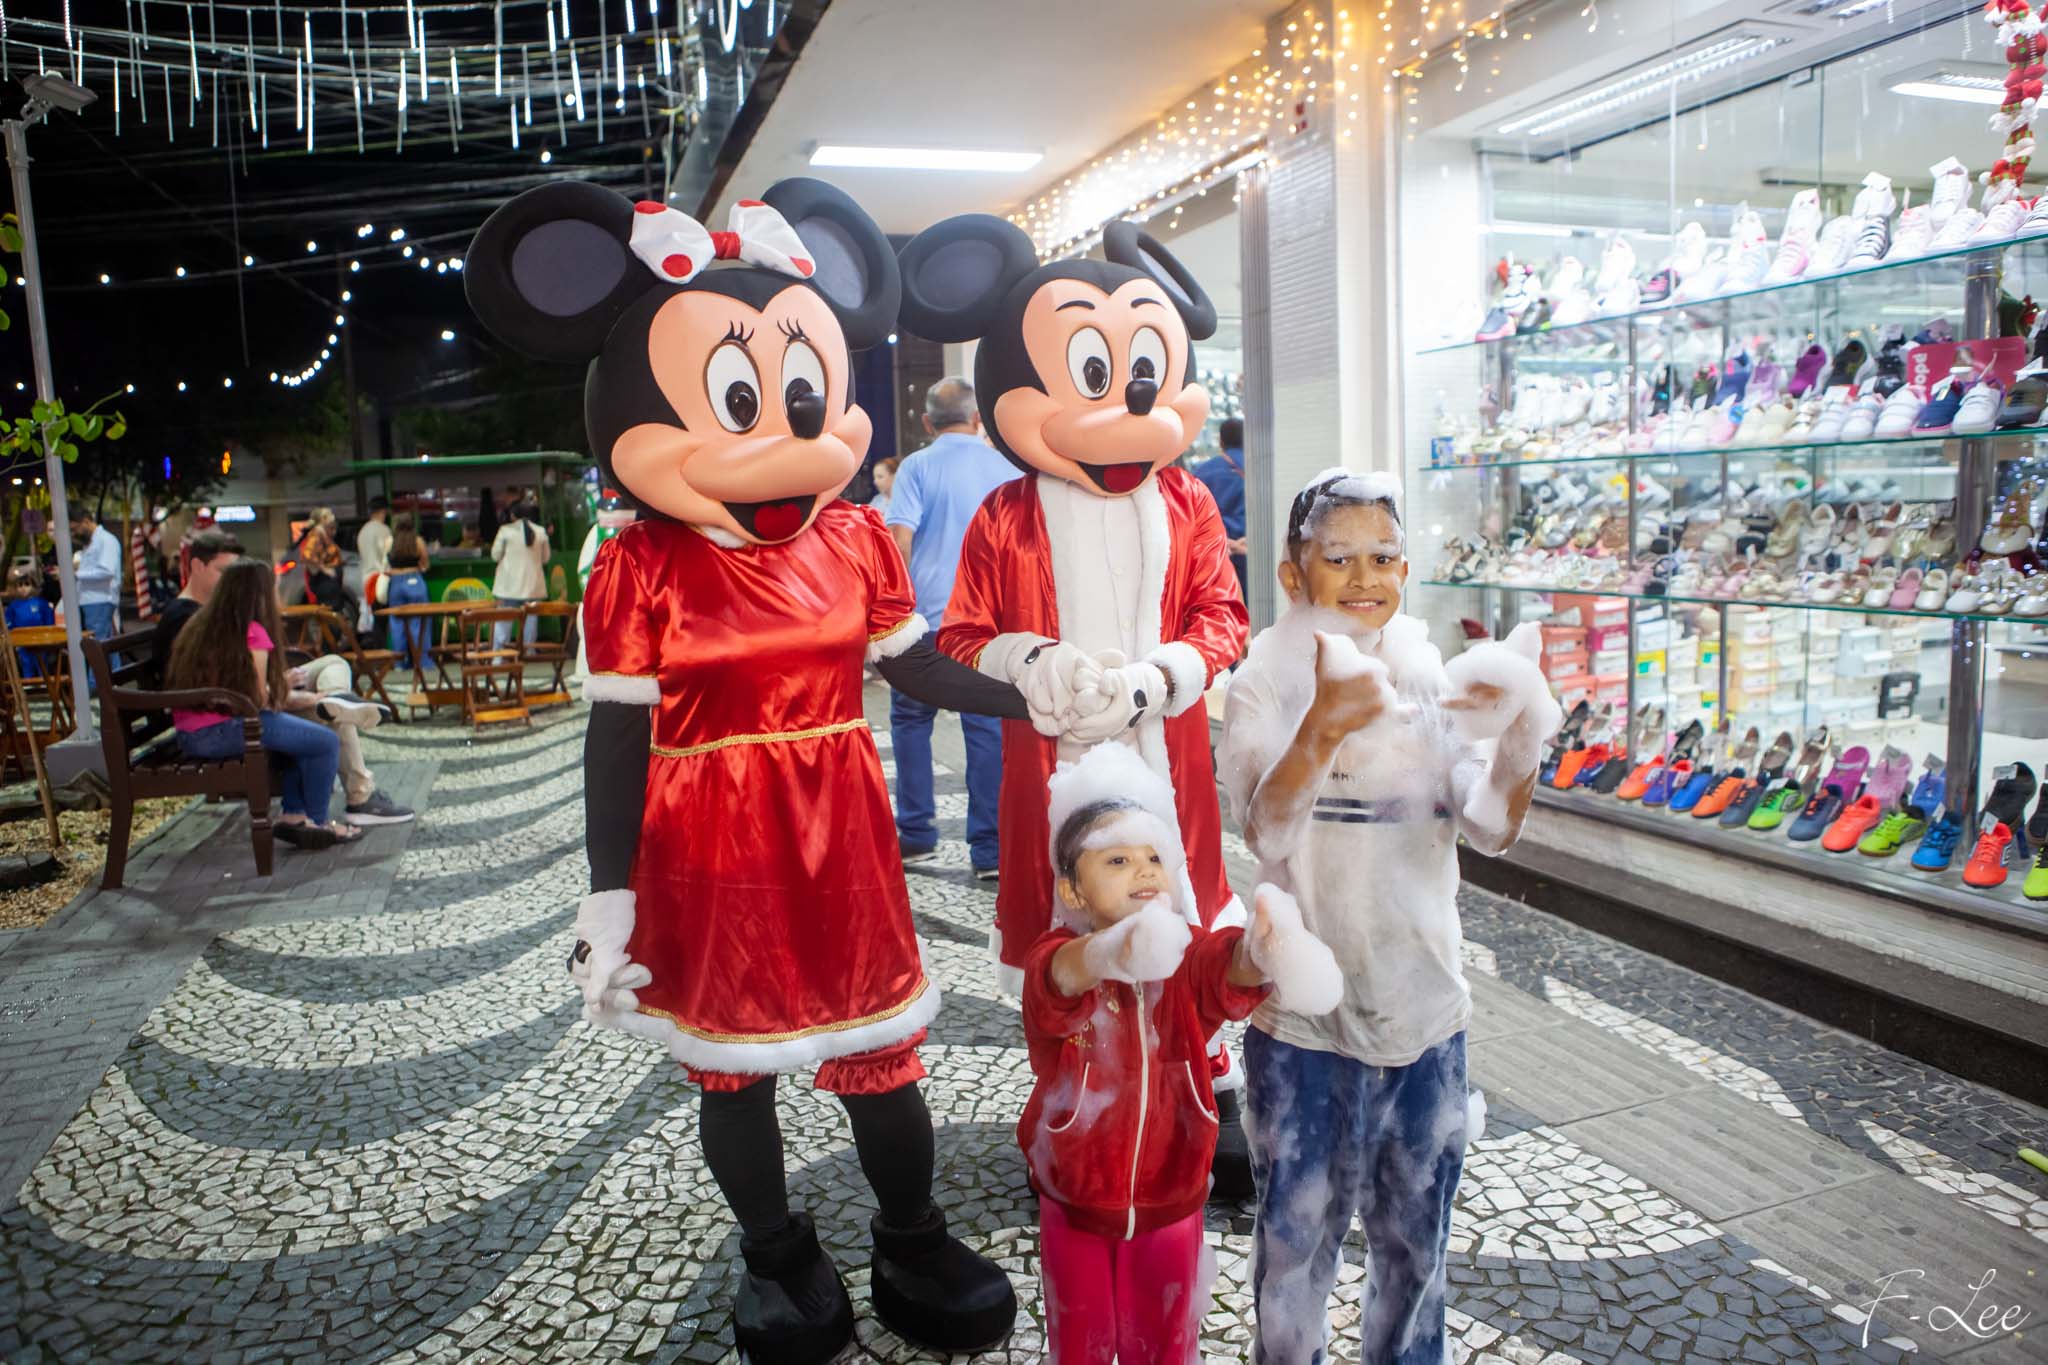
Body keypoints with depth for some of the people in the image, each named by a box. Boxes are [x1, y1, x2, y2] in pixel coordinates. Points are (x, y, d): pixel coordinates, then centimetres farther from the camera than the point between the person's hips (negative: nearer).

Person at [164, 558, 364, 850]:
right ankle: (317, 823, 10)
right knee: (326, 742, -5)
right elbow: (258, 699, -11)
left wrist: (281, 686, 18)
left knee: (302, 733, 23)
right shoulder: (252, 632, -11)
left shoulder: (198, 625, 14)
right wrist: (281, 690, 9)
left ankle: (294, 814, 20)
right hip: (219, 732, -10)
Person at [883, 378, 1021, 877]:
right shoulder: (1006, 470, 8)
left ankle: (916, 834, 18)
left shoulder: (918, 467, -2)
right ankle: (989, 849, 5)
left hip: (929, 615, -2)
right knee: (987, 727, 4)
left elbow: (899, 538, -12)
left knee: (911, 719, 14)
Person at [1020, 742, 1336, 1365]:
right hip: (1075, 1200, -1)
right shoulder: (1057, 957, -21)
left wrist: (1259, 955, -63)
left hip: (1170, 1196, 1)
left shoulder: (1186, 951, -14)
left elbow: (1224, 972, -37)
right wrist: (1112, 953, -70)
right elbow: (1058, 978, -46)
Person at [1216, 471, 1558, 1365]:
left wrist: (1521, 729, -28)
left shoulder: (1437, 680, 2)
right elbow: (1269, 832, -24)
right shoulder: (1266, 688, -9)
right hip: (1305, 1017, -3)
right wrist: (1325, 727, -42)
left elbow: (1492, 827, -9)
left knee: (1415, 1244, 19)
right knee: (1297, 1241, 11)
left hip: (1424, 1008, 4)